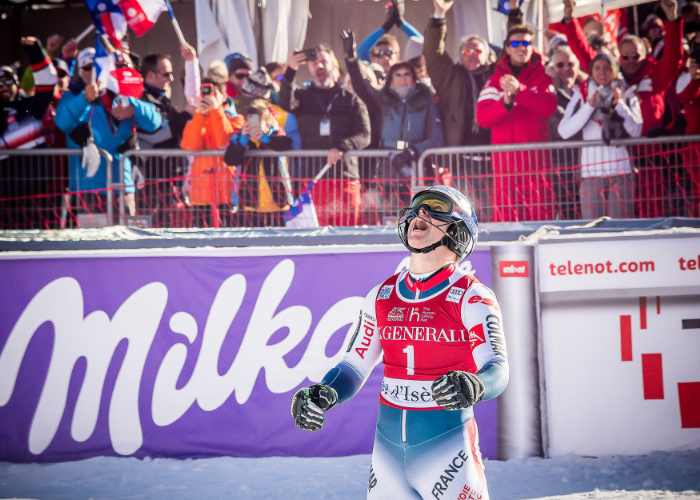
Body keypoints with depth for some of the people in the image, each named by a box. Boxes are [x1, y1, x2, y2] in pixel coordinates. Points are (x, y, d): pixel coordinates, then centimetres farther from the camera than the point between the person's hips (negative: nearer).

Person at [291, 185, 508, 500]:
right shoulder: (381, 296, 8)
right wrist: (323, 395, -10)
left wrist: (474, 387, -40)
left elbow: (497, 370, -17)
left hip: (446, 441, -4)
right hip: (388, 445, 5)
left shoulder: (471, 297, -7)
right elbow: (354, 366, 10)